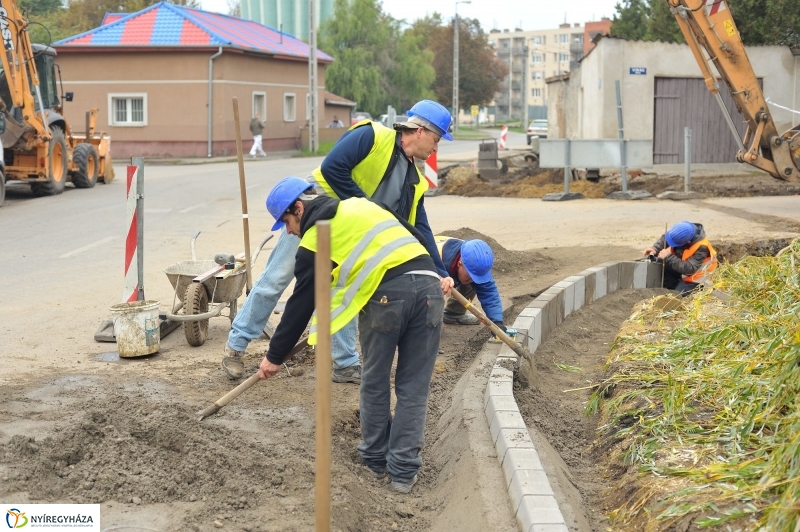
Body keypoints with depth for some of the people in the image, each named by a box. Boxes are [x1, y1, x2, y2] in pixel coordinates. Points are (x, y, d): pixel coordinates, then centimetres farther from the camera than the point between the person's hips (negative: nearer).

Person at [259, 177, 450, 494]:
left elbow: (300, 304, 10)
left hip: (387, 293, -5)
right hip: (428, 284, 5)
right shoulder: (362, 204, 25)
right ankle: (404, 471, 12)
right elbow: (415, 235, 27)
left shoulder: (314, 240, 7)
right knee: (413, 388, 10)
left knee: (374, 382, 16)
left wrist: (275, 356, 19)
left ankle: (375, 459, 28)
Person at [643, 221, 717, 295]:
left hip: (692, 275, -6)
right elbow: (664, 238, -4)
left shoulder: (701, 248, -37)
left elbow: (689, 269, -40)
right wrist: (655, 248, -24)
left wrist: (668, 257, -40)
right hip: (679, 266, 6)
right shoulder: (681, 233, -23)